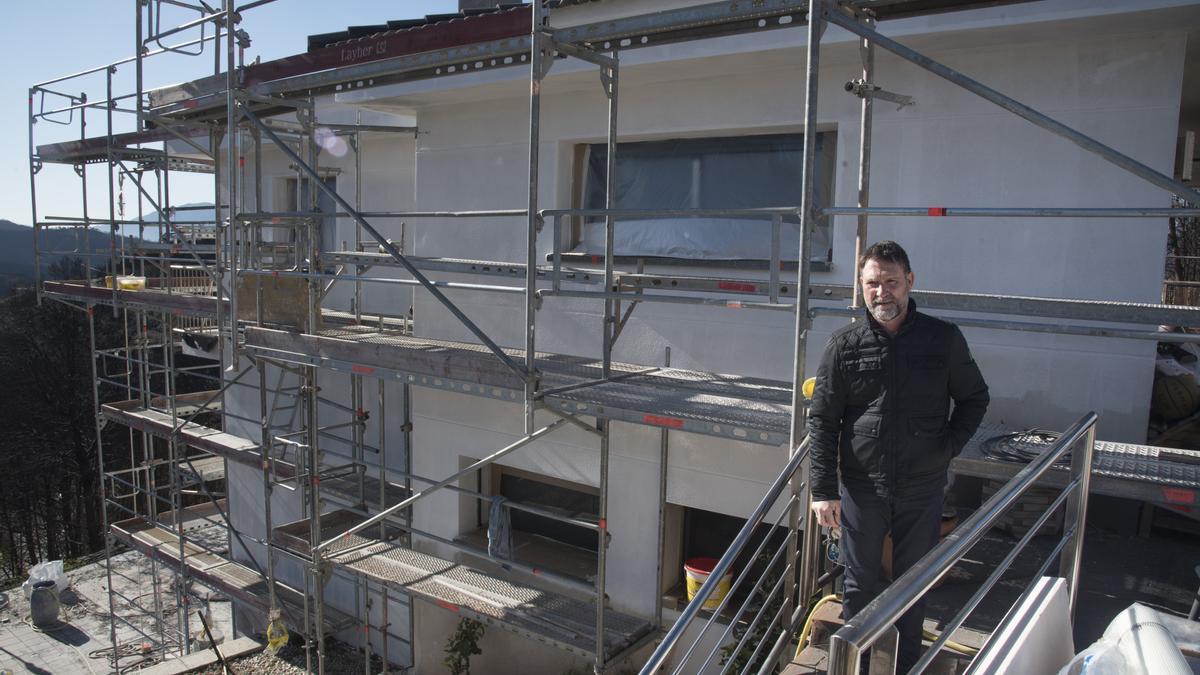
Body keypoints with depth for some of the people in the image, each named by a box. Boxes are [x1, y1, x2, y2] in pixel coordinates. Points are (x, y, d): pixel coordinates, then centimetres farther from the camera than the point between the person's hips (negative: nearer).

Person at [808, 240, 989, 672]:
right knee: (860, 585, 12)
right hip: (861, 488, 0)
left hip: (922, 490, 1)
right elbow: (822, 420, -4)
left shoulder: (944, 338, -3)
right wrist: (823, 490, -9)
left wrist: (949, 446, -2)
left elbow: (974, 397, 12)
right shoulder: (845, 345, -5)